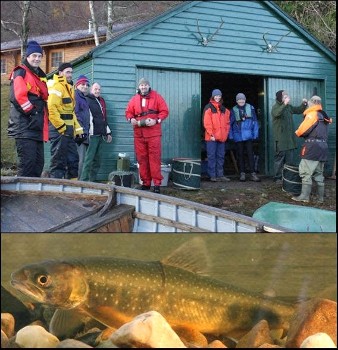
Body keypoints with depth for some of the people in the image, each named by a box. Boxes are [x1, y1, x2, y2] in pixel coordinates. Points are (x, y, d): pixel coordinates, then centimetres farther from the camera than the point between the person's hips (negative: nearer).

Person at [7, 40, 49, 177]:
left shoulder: (40, 75, 22)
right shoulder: (21, 73, -5)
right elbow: (18, 96, -18)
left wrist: (43, 117, 14)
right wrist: (31, 112, -13)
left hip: (37, 127, 9)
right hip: (25, 126, -9)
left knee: (38, 162, 9)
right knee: (27, 161, -13)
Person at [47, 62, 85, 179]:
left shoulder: (69, 88, 21)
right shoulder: (57, 87, -11)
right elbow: (51, 109, -21)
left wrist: (77, 129, 17)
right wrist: (61, 127, -21)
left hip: (68, 131, 10)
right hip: (59, 130, -10)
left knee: (73, 159, 13)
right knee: (58, 160, -5)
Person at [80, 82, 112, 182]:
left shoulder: (101, 101, 23)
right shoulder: (87, 100, -3)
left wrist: (108, 132, 28)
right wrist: (87, 132, -21)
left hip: (101, 134, 8)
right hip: (93, 134, -8)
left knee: (97, 159, 8)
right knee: (89, 158, -12)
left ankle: (92, 179, 13)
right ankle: (84, 180, -11)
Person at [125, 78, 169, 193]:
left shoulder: (156, 97, 4)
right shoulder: (134, 99, 12)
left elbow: (164, 111, 1)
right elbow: (128, 112, 16)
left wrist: (156, 120, -13)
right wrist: (131, 119, -5)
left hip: (153, 133, -3)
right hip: (139, 134, 3)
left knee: (154, 158, -6)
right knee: (142, 158, 5)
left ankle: (157, 183, -3)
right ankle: (145, 182, 13)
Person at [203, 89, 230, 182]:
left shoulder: (224, 109, 16)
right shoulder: (208, 108, -2)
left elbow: (227, 122, 18)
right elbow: (206, 123, -8)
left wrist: (226, 134, 6)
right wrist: (211, 134, -13)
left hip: (221, 137, 6)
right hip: (212, 137, -6)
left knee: (221, 156, 8)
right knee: (212, 156, -4)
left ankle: (220, 175, 14)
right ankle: (212, 175, 0)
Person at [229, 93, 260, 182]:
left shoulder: (250, 108, 0)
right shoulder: (234, 110, 1)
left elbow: (255, 121, 4)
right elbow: (230, 123, 6)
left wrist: (255, 133, 0)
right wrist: (231, 135, 1)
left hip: (248, 135, -1)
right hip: (238, 136, 1)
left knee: (250, 154, -1)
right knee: (240, 154, 8)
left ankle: (253, 173, 2)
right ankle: (242, 173, 16)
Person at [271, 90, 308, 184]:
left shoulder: (289, 107, 11)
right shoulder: (276, 106, -8)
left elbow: (299, 110, 22)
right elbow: (276, 113, -31)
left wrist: (304, 104, 4)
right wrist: (284, 104, -40)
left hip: (290, 137, 7)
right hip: (280, 138, -7)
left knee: (290, 160, 9)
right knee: (279, 158, -1)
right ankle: (277, 178, 5)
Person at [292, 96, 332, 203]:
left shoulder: (312, 114, -7)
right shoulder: (324, 116, 18)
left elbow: (303, 129, -12)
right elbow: (324, 132, 17)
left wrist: (297, 133, 9)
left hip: (312, 146, -8)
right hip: (323, 147, 8)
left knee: (306, 172, -5)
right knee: (319, 173, 13)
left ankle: (305, 196, -6)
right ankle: (320, 197, 14)